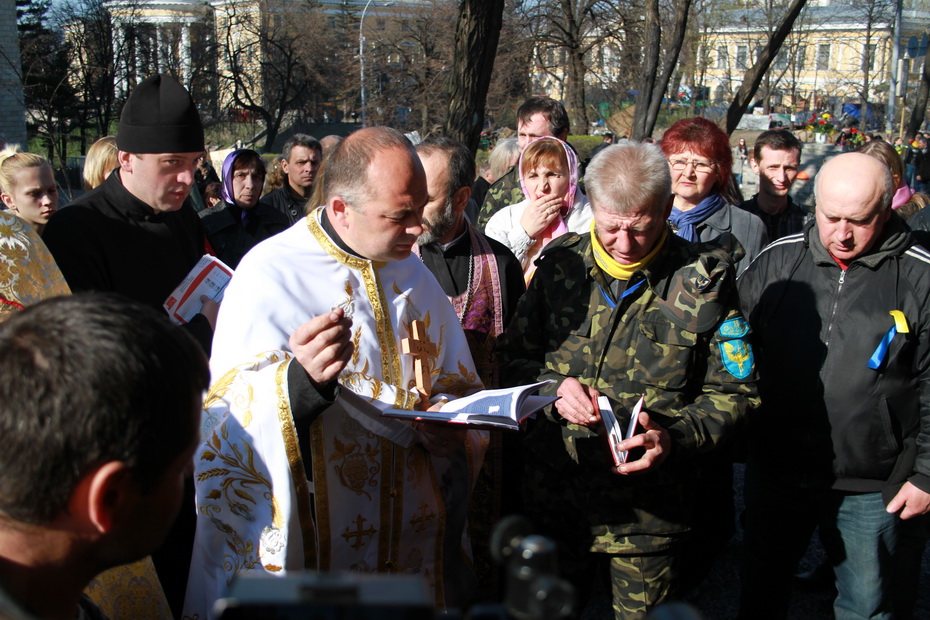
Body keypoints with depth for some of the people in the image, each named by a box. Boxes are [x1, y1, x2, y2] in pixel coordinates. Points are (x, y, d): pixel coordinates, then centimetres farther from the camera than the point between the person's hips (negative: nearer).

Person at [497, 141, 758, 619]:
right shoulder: (560, 265, -1)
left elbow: (733, 392, -4)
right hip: (554, 496, 3)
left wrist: (674, 438, -21)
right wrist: (554, 386, -15)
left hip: (648, 508, -2)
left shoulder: (703, 283, -7)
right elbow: (513, 358, 6)